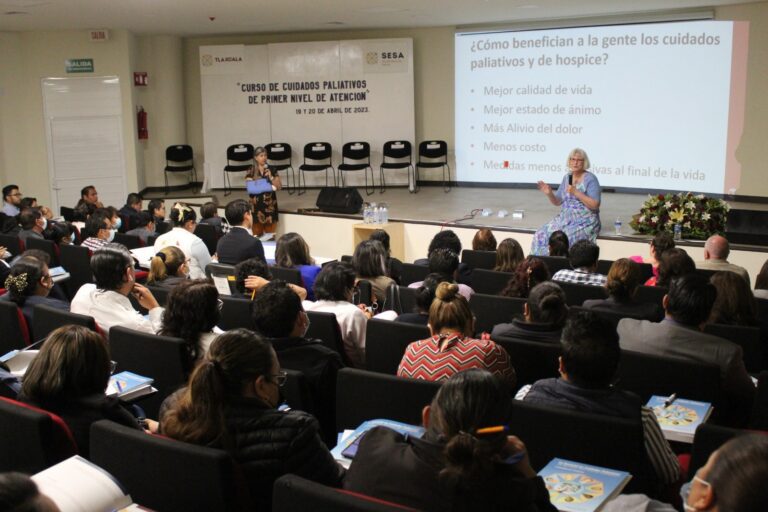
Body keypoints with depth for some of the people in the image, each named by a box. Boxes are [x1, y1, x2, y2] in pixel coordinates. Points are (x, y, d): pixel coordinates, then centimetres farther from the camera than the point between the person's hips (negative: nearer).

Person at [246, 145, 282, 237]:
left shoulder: (272, 170, 6)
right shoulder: (251, 171, -1)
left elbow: (279, 186, 2)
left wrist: (271, 177, -14)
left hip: (270, 205, 2)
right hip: (257, 205, -2)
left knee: (271, 234, 2)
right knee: (257, 234, -1)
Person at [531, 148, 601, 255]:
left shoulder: (590, 179, -7)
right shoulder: (566, 177, 11)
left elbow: (595, 205, -14)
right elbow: (558, 202, 14)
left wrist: (576, 192, -21)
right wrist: (549, 193, -7)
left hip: (585, 221, -6)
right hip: (566, 218, 6)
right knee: (541, 235, -16)